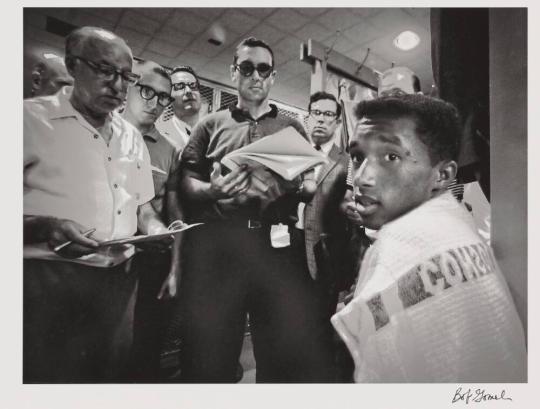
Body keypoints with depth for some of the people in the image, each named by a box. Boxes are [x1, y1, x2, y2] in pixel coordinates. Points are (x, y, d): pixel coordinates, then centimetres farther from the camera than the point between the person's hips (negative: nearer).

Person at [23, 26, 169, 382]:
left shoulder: (132, 136, 14)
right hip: (50, 279, -4)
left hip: (120, 280, 5)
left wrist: (158, 231, -2)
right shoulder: (32, 117, -3)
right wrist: (45, 227, -24)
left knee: (111, 371, 14)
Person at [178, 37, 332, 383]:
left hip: (276, 244, 1)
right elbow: (187, 182, 8)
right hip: (216, 243, 1)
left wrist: (285, 188, -10)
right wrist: (212, 190, -12)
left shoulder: (292, 127, 18)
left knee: (293, 353, 4)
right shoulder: (212, 124, 16)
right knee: (209, 356, 9)